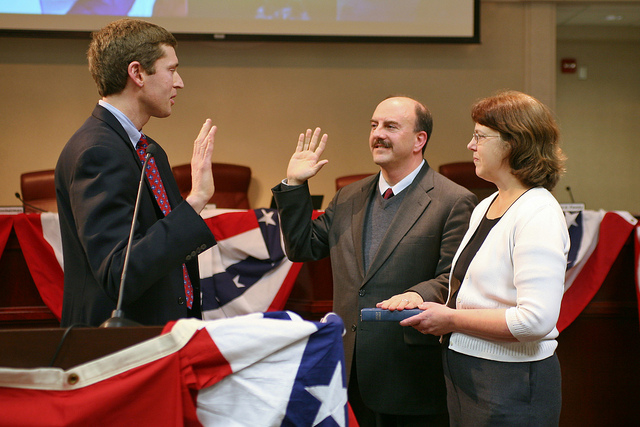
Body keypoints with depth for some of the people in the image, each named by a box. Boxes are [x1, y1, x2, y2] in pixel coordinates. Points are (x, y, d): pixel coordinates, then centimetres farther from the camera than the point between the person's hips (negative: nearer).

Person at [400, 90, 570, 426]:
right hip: (465, 376, 8)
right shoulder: (484, 207, 12)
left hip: (511, 386, -8)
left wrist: (452, 320, -17)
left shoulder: (539, 215, -17)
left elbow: (536, 320, -25)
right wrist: (435, 311, 4)